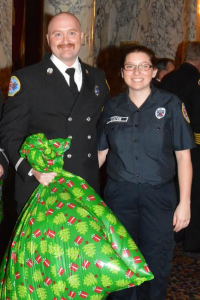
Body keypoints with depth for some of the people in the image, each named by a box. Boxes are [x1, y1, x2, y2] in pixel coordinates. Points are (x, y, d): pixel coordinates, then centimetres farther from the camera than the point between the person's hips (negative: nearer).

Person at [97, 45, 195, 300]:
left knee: (156, 267, 5)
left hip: (158, 196, -2)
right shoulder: (112, 107, 5)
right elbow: (101, 153, 10)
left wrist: (184, 203, -6)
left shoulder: (171, 105, -2)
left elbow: (183, 156, -2)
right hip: (119, 195, 2)